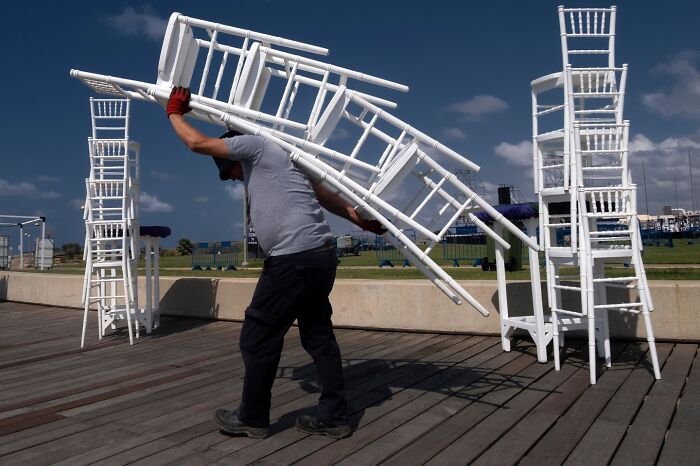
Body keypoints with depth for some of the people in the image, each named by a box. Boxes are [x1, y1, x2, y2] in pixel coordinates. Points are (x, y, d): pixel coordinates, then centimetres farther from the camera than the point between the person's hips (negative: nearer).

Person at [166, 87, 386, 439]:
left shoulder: (254, 144, 1)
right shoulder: (267, 163, 28)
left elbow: (198, 142, 0)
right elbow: (326, 195, 26)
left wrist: (174, 112, 18)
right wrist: (358, 217, 26)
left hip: (294, 259, -10)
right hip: (319, 255, 10)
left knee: (258, 339, 3)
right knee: (318, 336, 13)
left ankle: (252, 419, 18)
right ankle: (333, 417, 20)